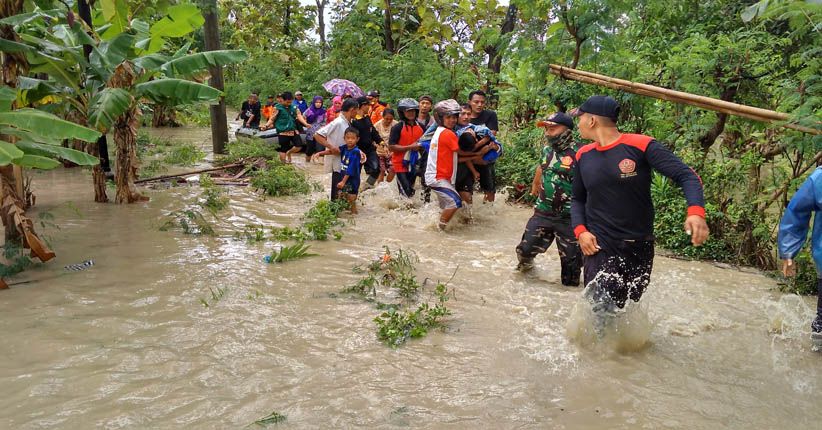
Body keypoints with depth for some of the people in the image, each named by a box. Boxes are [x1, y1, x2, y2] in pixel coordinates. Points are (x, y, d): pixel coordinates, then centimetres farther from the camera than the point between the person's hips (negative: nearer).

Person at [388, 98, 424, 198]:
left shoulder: (421, 127, 5)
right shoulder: (397, 128, -10)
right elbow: (391, 147, -16)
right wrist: (410, 147, -21)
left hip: (413, 164, 5)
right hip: (400, 164, -5)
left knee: (411, 192, 15)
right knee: (406, 194, -10)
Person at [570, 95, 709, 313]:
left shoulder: (641, 146, -11)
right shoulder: (583, 155, 3)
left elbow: (686, 176, -15)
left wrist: (696, 211, -34)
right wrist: (580, 230, -6)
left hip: (639, 248, -1)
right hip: (599, 247, 1)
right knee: (601, 313, -12)